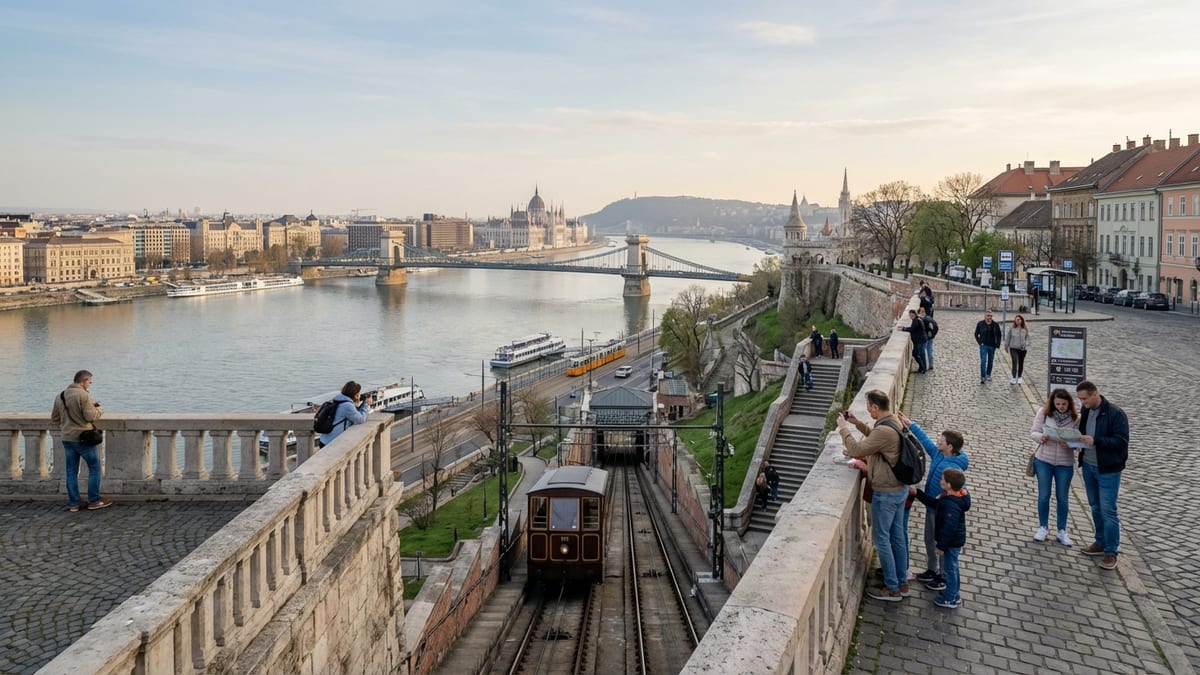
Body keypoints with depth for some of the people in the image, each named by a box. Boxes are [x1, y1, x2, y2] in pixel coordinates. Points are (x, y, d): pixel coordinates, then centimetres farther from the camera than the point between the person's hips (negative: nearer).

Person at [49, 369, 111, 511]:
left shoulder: (60, 396, 9)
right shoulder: (84, 395, -15)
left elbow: (54, 419, 15)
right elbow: (90, 416, -18)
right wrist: (99, 410, 1)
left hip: (67, 439, 7)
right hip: (84, 438, -7)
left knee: (71, 471, 10)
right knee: (94, 468, 5)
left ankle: (73, 503, 14)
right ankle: (94, 501, 7)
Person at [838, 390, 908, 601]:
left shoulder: (884, 431, -29)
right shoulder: (893, 422, 3)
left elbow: (856, 450, -23)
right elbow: (874, 437, 23)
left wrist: (843, 428, -10)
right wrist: (857, 423, 13)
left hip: (886, 494, -9)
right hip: (899, 489, 9)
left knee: (881, 539, 3)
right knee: (897, 536, 18)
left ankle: (892, 588, 13)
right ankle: (902, 583, 29)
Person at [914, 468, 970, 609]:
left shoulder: (951, 505, -33)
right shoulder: (948, 497, -2)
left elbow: (949, 527, -30)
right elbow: (934, 503, 12)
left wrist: (941, 545, -22)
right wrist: (918, 493, 10)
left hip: (952, 542, -10)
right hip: (954, 540, 10)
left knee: (950, 568, 5)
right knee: (952, 567, 23)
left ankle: (951, 599, 19)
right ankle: (952, 593, 38)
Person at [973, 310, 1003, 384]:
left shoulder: (995, 325, 1)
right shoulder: (980, 324, -4)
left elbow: (999, 335, 10)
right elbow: (976, 334, 4)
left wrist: (998, 344, 0)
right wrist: (979, 342, -6)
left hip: (992, 346, 3)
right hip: (983, 346, -3)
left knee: (990, 361, 11)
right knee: (983, 361, -10)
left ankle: (988, 375, 25)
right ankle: (982, 377, -10)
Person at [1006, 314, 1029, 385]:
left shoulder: (1025, 329, -1)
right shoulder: (1011, 328, -4)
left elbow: (1027, 338, 9)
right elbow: (1008, 338, 6)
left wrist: (1026, 344, -10)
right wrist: (1006, 346, 12)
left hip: (1022, 349, 2)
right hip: (1013, 348, -2)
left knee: (1021, 364, 11)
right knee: (1015, 362, -14)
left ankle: (1019, 377, 28)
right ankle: (1014, 378, -9)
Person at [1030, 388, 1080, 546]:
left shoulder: (1075, 418, -9)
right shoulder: (1043, 412, -9)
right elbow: (1034, 432, -5)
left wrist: (1068, 443, -29)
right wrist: (1041, 437, -27)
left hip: (1065, 463, 0)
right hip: (1043, 460, 0)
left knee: (1062, 498, 12)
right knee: (1043, 496, 11)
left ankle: (1062, 531, 26)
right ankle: (1043, 527, 29)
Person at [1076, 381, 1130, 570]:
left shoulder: (1115, 414, -17)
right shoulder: (1085, 411, 4)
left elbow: (1121, 442, -20)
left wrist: (1095, 441, -28)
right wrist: (1077, 439, -4)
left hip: (1108, 469, -7)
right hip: (1088, 466, 7)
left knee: (1108, 511, -3)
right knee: (1095, 507, 16)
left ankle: (1111, 552, 6)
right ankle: (1101, 543, 29)